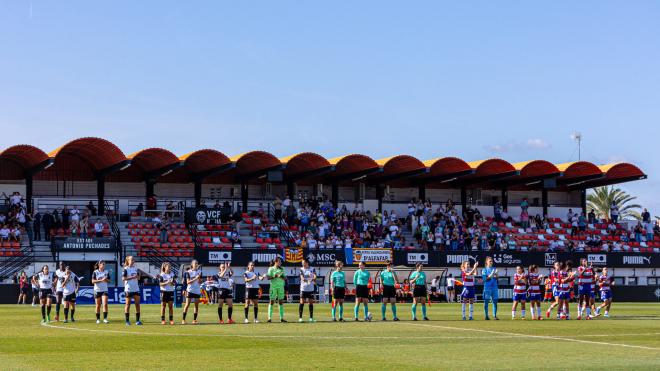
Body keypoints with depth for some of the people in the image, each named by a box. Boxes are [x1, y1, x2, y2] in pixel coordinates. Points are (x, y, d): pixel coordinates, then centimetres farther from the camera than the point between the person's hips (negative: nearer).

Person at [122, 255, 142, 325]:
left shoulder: (135, 269, 12)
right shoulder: (126, 269, -5)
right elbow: (123, 278, -14)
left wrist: (138, 276, -5)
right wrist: (132, 277, -21)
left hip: (136, 289, 5)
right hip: (128, 289, -5)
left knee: (137, 304, 0)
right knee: (128, 304, 1)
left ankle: (137, 320, 4)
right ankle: (127, 321, 6)